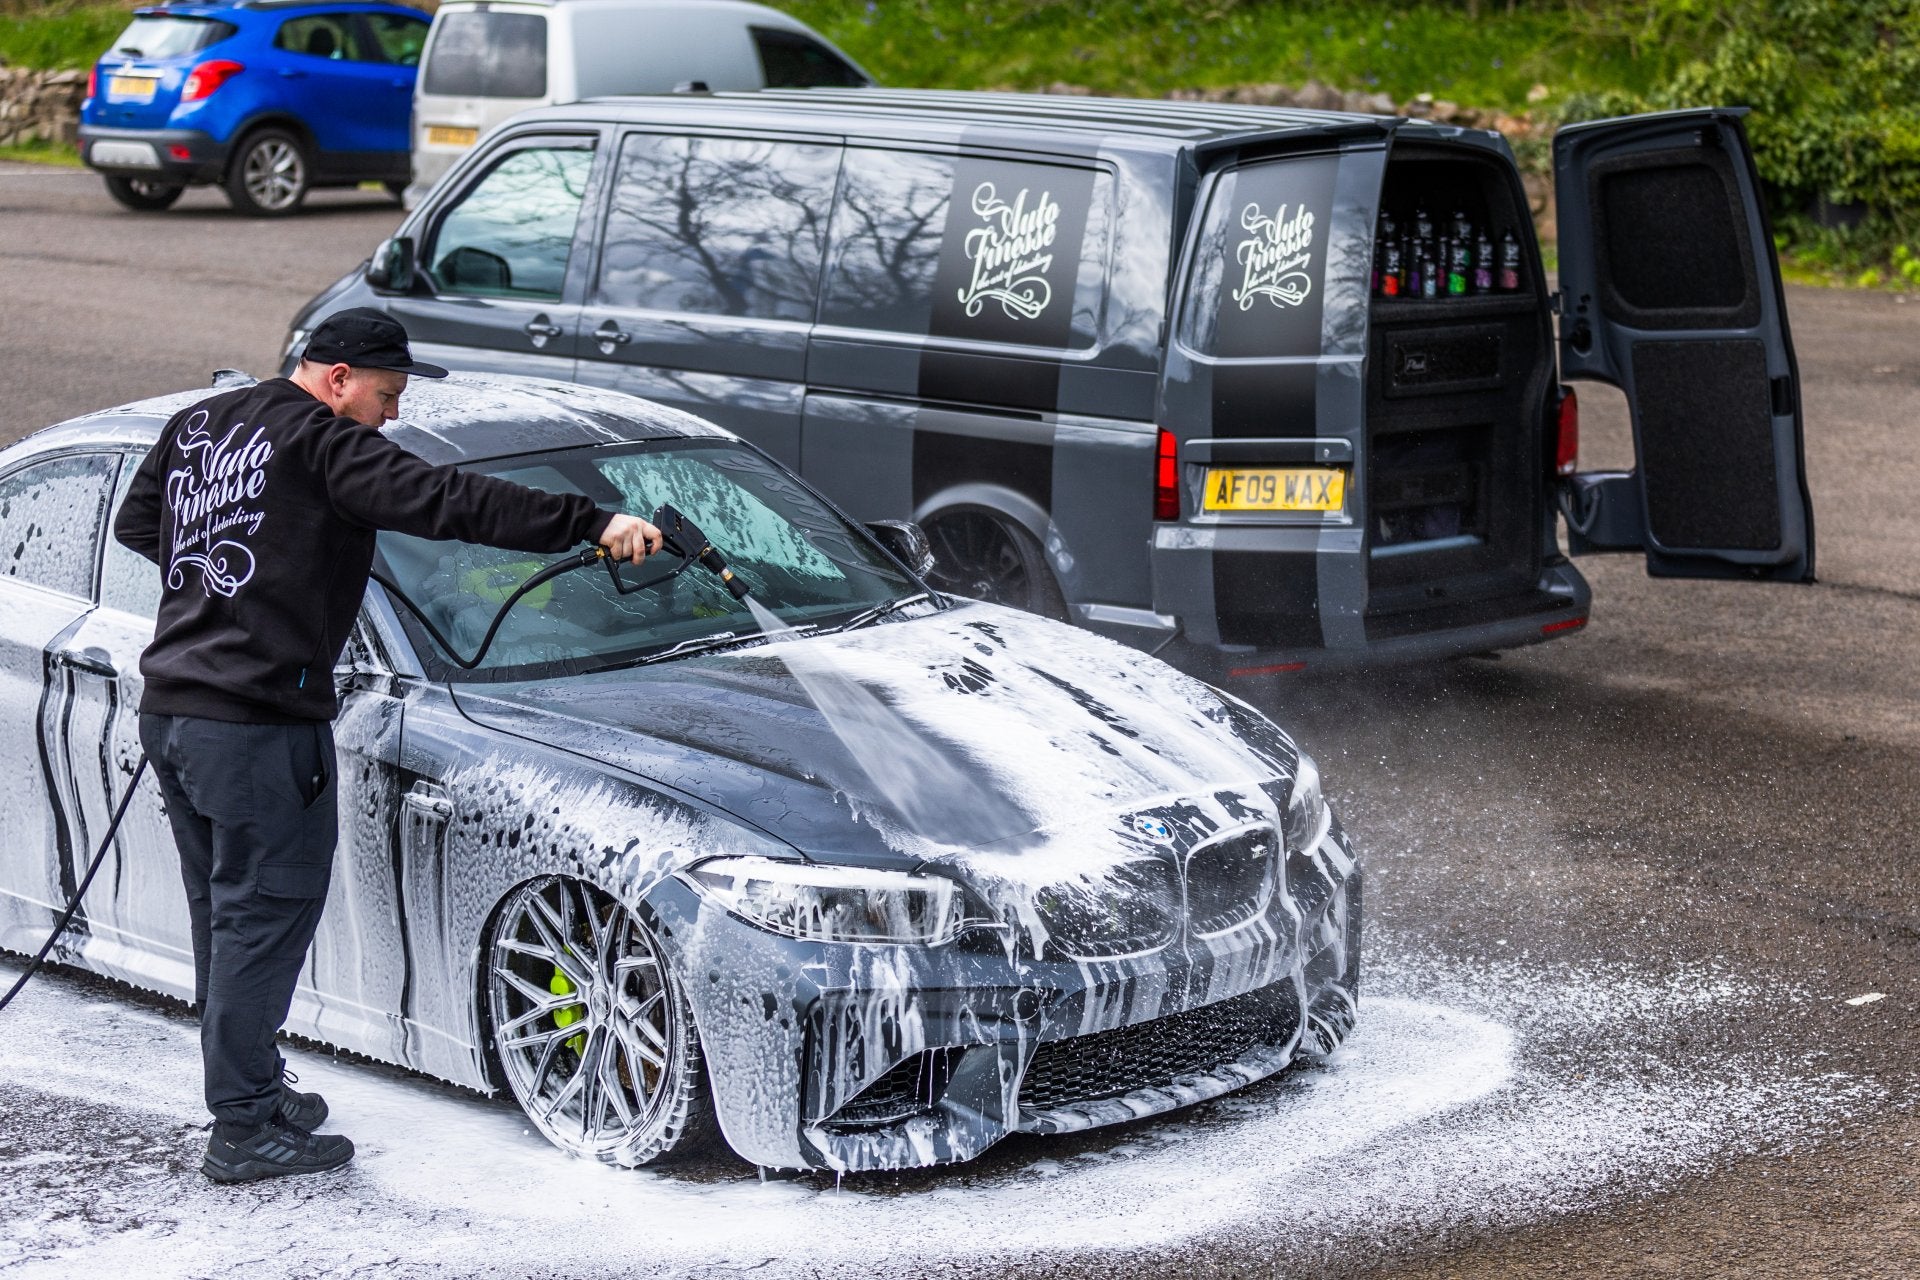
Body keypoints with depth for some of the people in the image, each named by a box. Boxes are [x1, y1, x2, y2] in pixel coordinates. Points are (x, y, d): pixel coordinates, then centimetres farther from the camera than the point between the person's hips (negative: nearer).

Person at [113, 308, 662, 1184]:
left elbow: (136, 525, 28)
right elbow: (446, 503, -22)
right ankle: (244, 1131, 4)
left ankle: (249, 1087, 29)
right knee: (266, 916, -1)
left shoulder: (197, 425, 14)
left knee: (225, 914, 18)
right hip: (257, 725, -9)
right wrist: (592, 524, -24)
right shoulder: (322, 444, -12)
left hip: (169, 709, 9)